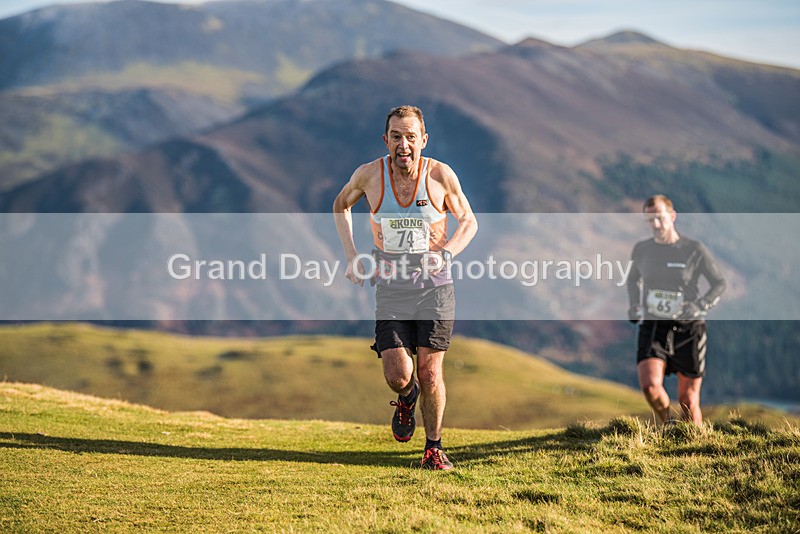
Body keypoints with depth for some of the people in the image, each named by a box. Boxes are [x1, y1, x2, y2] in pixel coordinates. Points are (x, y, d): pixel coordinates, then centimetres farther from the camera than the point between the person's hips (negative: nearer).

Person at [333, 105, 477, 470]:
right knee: (397, 377, -10)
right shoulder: (369, 175, -6)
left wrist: (446, 253, -13)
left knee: (429, 372, -6)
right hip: (391, 289, 1)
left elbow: (468, 221, 6)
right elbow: (341, 205, 15)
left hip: (434, 286, -1)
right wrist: (352, 256, 5)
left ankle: (434, 447, 14)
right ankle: (406, 398, 27)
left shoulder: (440, 175, -9)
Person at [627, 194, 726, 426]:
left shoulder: (694, 250, -3)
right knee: (650, 385, -21)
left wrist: (700, 306, -13)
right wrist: (634, 306, 9)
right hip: (653, 327, 2)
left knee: (688, 399, 2)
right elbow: (633, 279, 26)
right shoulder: (641, 250, 6)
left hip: (688, 328, -2)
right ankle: (668, 425, 7)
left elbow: (719, 283, 5)